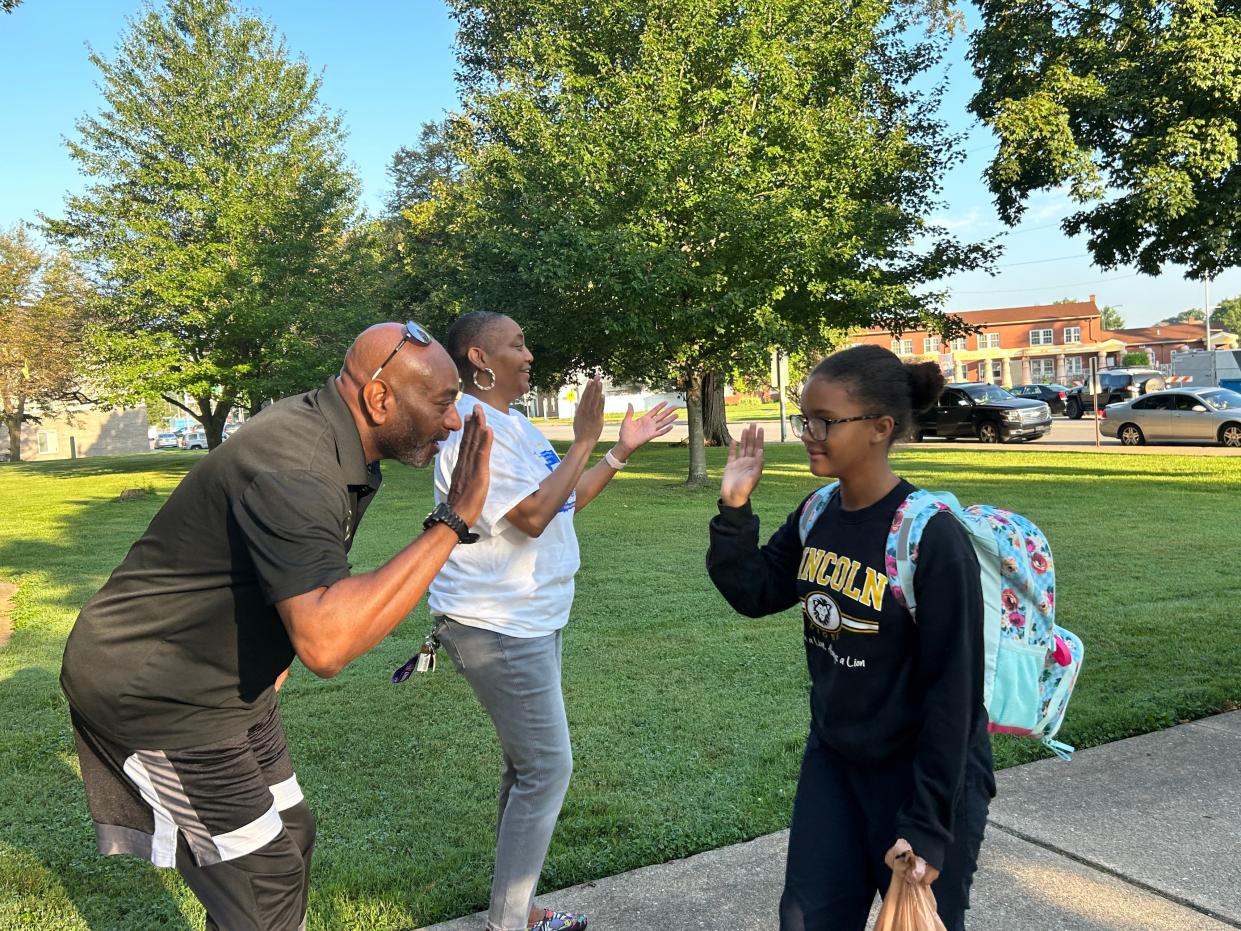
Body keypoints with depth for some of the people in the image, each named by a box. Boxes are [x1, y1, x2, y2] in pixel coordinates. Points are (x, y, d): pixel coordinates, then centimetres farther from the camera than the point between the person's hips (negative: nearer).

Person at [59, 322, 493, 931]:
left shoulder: (318, 426, 0)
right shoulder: (294, 468, -32)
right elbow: (326, 643, -45)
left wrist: (270, 652, 17)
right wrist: (452, 522, -39)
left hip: (230, 681, 10)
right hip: (157, 695, -10)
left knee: (289, 837, 18)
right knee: (265, 882, -1)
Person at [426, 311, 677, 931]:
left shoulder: (513, 423, 12)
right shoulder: (472, 430, -19)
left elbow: (566, 501, 16)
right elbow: (532, 516, -25)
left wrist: (622, 451, 11)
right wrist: (584, 441, -19)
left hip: (532, 619, 10)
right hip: (496, 627, -10)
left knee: (529, 764, 16)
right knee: (548, 766, -4)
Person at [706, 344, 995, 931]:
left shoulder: (932, 537, -24)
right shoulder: (816, 517, -4)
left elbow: (953, 691, -21)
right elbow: (753, 593, 8)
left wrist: (927, 825, -18)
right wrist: (734, 509, -7)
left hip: (926, 775, -6)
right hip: (831, 760, 6)